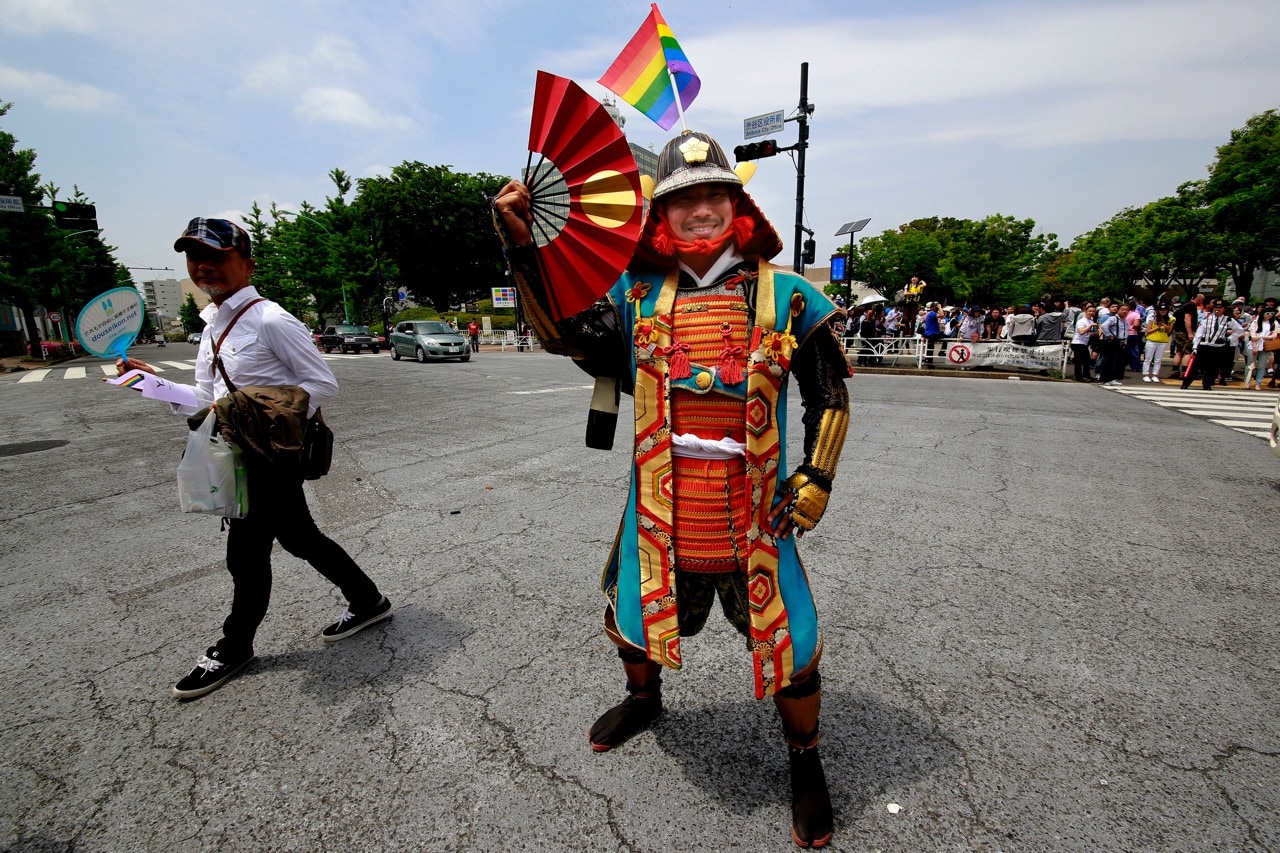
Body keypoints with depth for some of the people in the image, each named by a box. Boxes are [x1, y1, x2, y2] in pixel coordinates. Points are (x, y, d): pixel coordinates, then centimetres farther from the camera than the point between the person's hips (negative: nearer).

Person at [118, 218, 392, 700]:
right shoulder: (212, 327, 13)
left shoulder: (271, 321, -14)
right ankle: (367, 601, 31)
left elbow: (323, 385, -14)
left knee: (246, 552, 5)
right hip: (244, 456, 9)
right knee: (300, 538, 15)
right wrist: (154, 381, 3)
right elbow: (205, 402, 17)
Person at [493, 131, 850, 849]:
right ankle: (644, 700, 59)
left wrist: (815, 478, -4)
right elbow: (563, 334, -4)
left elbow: (830, 393, 3)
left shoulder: (783, 297, -4)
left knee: (792, 648, 8)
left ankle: (806, 762, 42)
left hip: (752, 516, -2)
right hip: (659, 514, 3)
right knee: (634, 620, 24)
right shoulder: (639, 298, 2)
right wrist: (524, 251, -13)